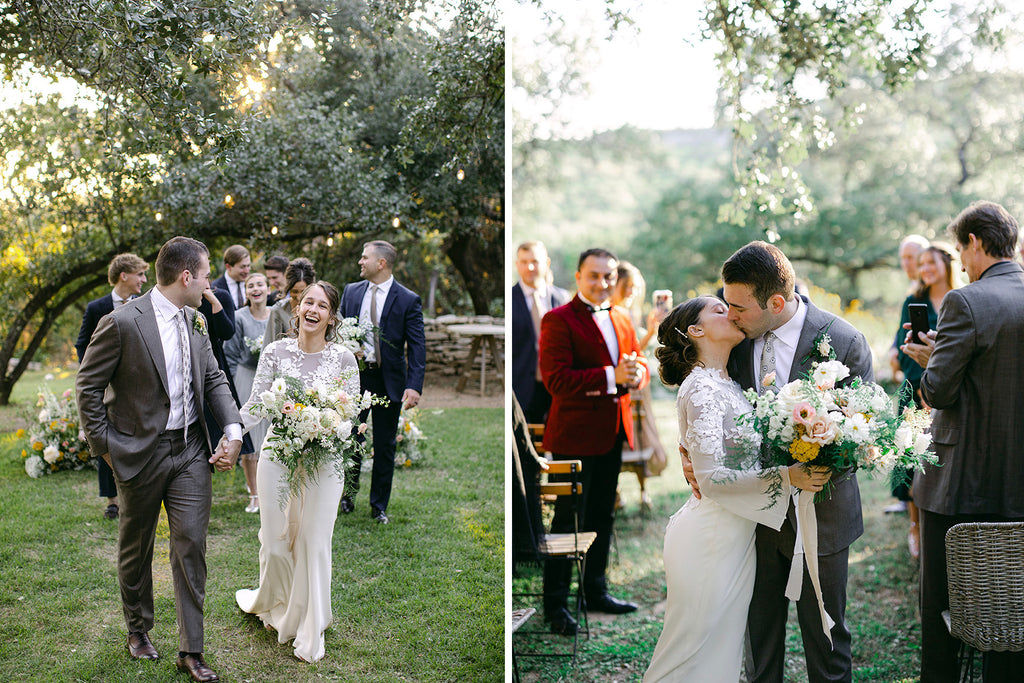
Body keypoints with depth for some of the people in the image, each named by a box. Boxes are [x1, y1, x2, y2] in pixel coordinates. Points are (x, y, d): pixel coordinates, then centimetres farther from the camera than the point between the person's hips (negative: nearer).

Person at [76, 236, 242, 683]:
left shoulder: (195, 322, 4)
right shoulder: (123, 323, -16)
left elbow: (214, 379, 9)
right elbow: (88, 386, -9)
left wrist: (233, 430, -4)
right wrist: (104, 445, -8)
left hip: (191, 451, 5)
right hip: (140, 455, -4)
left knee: (191, 546, 2)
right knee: (135, 549, 14)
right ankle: (138, 630, 37)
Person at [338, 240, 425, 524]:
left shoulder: (408, 300, -6)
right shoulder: (351, 291, 7)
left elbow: (417, 346, -9)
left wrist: (414, 385, -19)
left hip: (389, 381, -2)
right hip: (354, 376, 3)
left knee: (385, 446, 7)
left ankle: (379, 506, 20)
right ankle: (348, 496, 26)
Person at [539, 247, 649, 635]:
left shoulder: (623, 321, 14)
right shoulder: (558, 321, -10)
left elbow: (640, 364, 17)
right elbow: (555, 380, -19)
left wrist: (635, 373, -8)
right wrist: (610, 377, -25)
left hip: (613, 433, 7)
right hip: (575, 435, -7)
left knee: (603, 517, 17)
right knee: (567, 522, -1)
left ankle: (595, 591, 31)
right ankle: (555, 604, 8)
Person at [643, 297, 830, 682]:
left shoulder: (729, 385, 11)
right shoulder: (701, 388, -17)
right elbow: (712, 479, -23)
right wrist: (786, 478, -25)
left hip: (735, 535, 9)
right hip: (711, 539, -9)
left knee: (724, 647, 17)